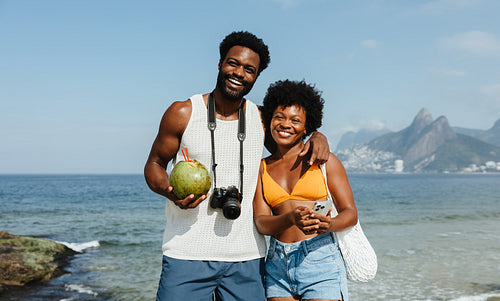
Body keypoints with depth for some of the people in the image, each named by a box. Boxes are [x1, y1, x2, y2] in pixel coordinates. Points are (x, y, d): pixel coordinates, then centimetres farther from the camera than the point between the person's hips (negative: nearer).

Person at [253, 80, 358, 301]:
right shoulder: (261, 168, 10)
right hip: (277, 263, 3)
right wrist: (291, 219, -21)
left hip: (320, 259, -2)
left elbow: (350, 212, 2)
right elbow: (261, 223, 0)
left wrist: (329, 224, -21)